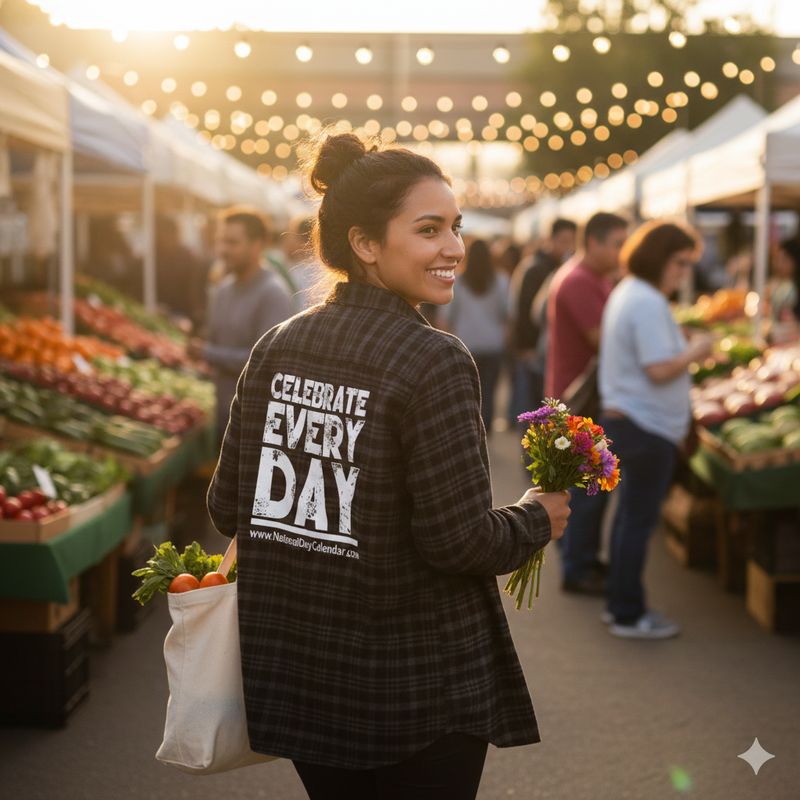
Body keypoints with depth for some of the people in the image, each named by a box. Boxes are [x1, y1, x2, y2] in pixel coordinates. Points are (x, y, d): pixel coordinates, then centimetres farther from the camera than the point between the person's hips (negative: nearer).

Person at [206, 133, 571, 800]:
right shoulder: (433, 361, -18)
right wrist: (538, 520, 0)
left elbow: (228, 508, 2)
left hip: (291, 667, 6)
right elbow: (461, 540, -19)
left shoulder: (277, 347, -1)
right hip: (417, 683, -5)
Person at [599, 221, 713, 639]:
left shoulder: (625, 293, 14)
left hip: (624, 419, 11)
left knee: (630, 514, 16)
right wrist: (695, 352, -9)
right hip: (648, 428, -10)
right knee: (639, 519, -2)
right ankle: (628, 615, 7)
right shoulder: (649, 304, -19)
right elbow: (660, 370, -24)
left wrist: (686, 348, 14)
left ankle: (620, 604, 25)